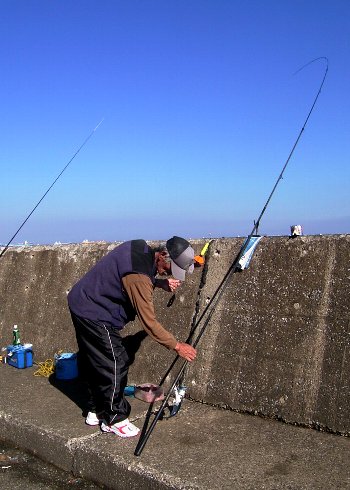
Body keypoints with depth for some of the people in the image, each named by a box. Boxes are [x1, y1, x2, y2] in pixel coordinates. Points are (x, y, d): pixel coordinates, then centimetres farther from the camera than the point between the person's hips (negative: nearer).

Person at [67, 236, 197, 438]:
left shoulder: (141, 248, -3)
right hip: (94, 314, -10)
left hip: (83, 305, 10)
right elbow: (149, 322, -25)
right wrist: (177, 346, -17)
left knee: (95, 363, 18)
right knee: (116, 363, -5)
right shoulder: (139, 276, -30)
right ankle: (114, 419, 7)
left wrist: (161, 282, -5)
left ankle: (97, 411, 30)